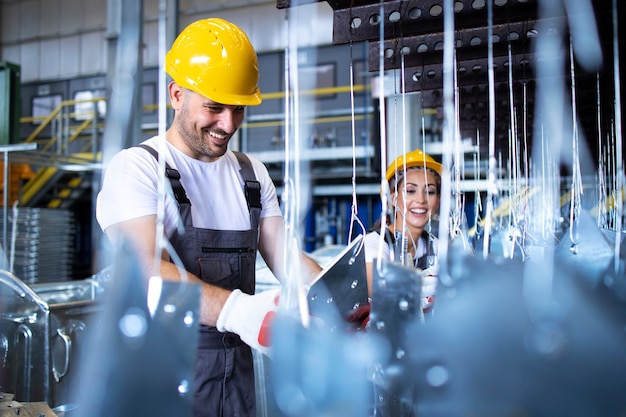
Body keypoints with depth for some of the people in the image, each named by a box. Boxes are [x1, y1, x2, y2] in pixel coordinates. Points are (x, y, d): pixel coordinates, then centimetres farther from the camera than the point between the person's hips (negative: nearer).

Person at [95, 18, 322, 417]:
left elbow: (286, 258, 2)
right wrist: (236, 310, -40)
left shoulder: (252, 174, 9)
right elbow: (148, 272, -24)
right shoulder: (136, 167, -9)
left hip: (237, 366, 6)